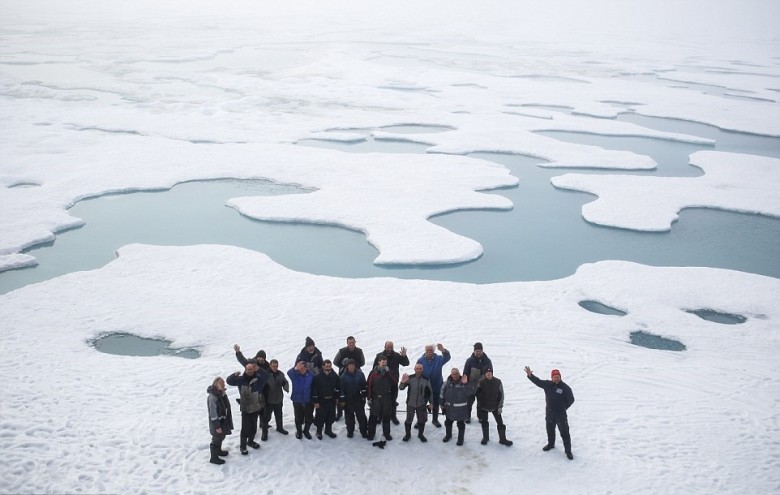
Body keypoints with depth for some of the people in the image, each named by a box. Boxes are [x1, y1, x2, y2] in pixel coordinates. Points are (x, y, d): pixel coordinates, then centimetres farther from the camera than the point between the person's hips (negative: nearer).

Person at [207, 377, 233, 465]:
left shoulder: (222, 393, -2)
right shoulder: (213, 397, -30)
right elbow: (213, 414, -26)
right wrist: (217, 426, -22)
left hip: (223, 420, 9)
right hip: (217, 422, -9)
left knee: (221, 436, 25)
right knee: (216, 439, 5)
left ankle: (218, 451, 47)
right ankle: (214, 458, 22)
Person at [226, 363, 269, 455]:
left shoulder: (258, 378, -6)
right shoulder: (241, 379, -5)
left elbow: (266, 376, -23)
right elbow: (229, 381, -13)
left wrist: (259, 370, -41)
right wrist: (235, 375, -35)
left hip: (256, 408, 2)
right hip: (245, 409, -2)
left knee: (254, 427, 17)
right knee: (245, 428, -3)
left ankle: (251, 441, 40)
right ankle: (243, 446, 11)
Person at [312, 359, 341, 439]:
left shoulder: (335, 376, -3)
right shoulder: (318, 377, -14)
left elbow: (338, 388, 10)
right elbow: (314, 390, -11)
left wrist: (337, 397, 9)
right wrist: (315, 401, -11)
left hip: (332, 400, 4)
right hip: (321, 401, -4)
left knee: (331, 416, 13)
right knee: (320, 417, 5)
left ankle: (328, 430, 31)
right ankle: (319, 431, 22)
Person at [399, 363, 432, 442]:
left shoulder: (426, 380, -7)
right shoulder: (410, 378, -13)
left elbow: (430, 392, 4)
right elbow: (401, 388, -16)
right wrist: (403, 382, -36)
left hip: (422, 404, 2)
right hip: (410, 403, -1)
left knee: (422, 420, 14)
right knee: (408, 420, 8)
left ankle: (420, 434, 35)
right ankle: (408, 434, 30)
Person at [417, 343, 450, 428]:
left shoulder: (439, 359, -11)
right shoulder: (421, 360, -11)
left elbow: (447, 357, -30)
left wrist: (443, 350, -52)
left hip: (437, 386, 1)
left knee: (436, 404, 17)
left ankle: (435, 420, 35)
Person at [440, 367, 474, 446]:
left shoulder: (463, 382, -14)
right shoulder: (447, 383, -4)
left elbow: (470, 391, -27)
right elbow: (442, 393, 7)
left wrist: (466, 384, -40)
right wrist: (442, 404, 9)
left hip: (461, 408, -4)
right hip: (449, 408, 4)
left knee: (461, 424, 8)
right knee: (448, 422, 20)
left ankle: (460, 439, 24)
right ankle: (448, 435, 43)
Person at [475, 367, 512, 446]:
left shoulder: (497, 382, -14)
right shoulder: (481, 383, -16)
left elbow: (501, 394, -5)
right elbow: (478, 395, -5)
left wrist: (500, 406, -7)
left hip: (495, 406, 0)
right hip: (484, 407, 0)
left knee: (500, 422, 2)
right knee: (484, 423, 14)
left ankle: (502, 439, 17)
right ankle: (485, 437, 35)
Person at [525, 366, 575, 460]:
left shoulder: (566, 388, -16)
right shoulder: (547, 384, -6)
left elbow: (571, 400, -7)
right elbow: (537, 381, -4)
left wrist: (563, 408, -3)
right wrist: (530, 375, -20)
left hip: (561, 414, -4)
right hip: (549, 413, 4)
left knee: (564, 432, 1)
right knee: (550, 430, 23)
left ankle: (568, 451, 12)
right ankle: (551, 444, 46)